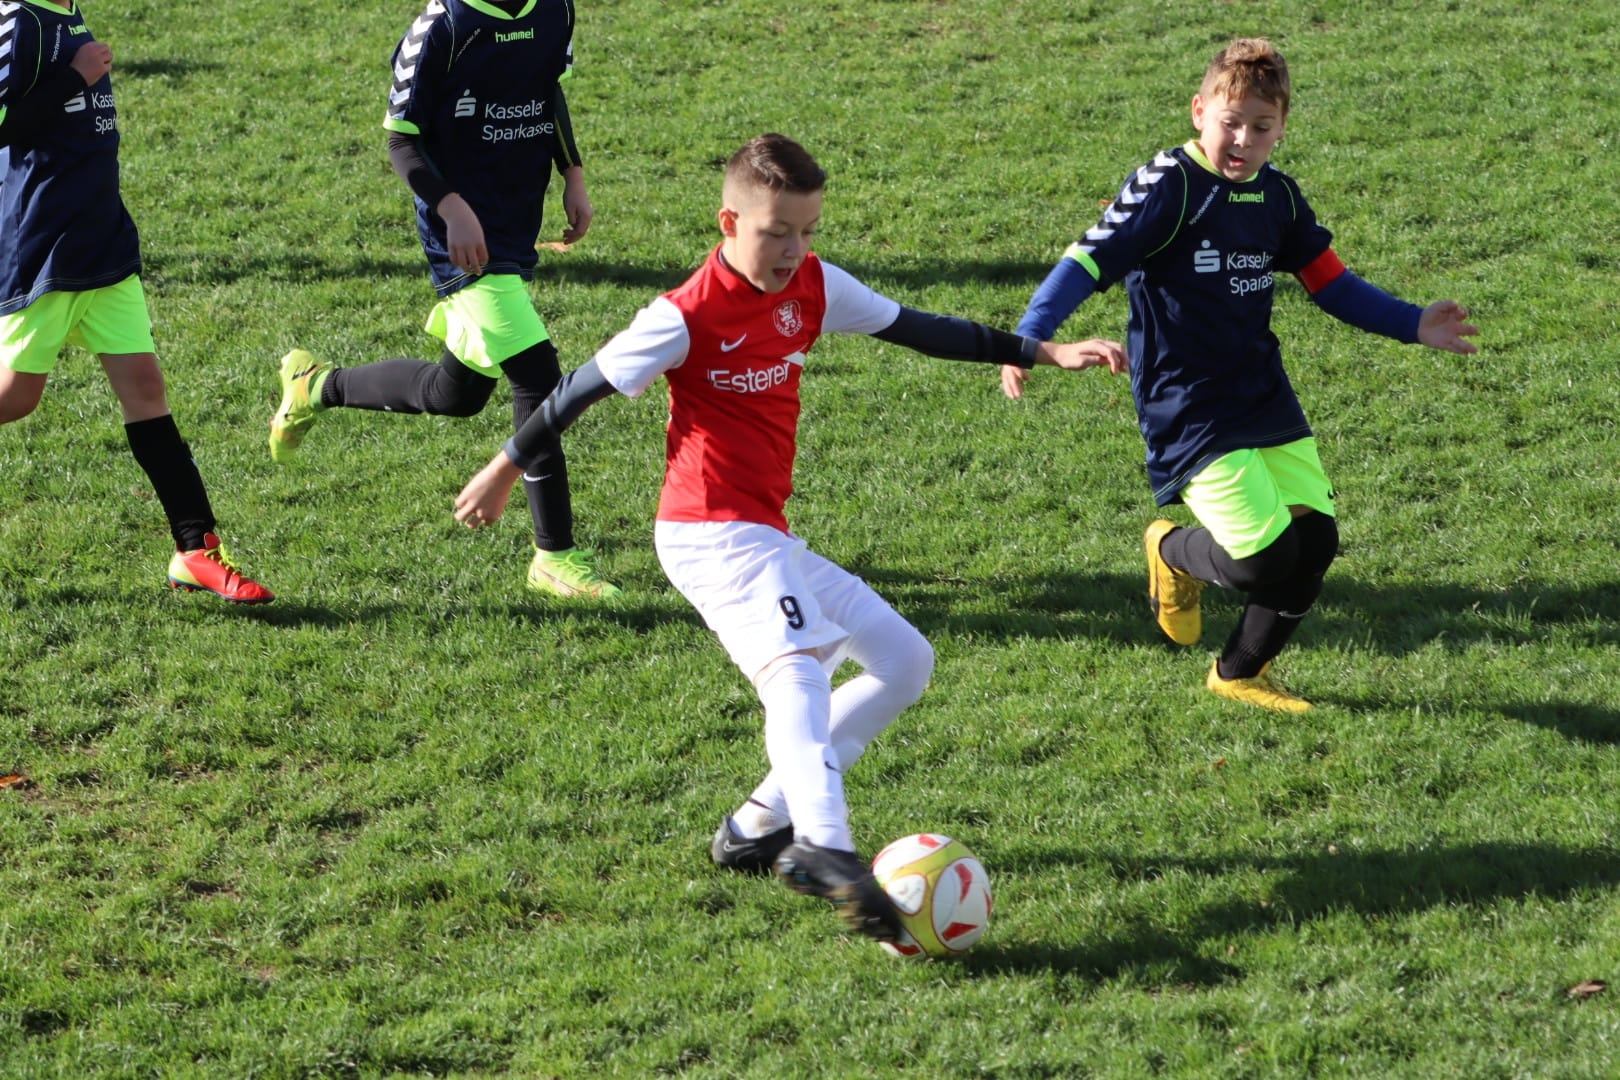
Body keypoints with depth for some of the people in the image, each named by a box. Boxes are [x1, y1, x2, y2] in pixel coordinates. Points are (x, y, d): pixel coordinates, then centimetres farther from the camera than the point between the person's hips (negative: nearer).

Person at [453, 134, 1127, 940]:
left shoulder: (813, 287, 7)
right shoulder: (689, 316, -13)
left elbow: (914, 329, 14)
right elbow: (585, 388, -4)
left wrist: (1045, 353, 12)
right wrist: (507, 469, 5)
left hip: (768, 540, 9)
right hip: (714, 532, -9)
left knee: (906, 663, 11)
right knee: (798, 667, -31)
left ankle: (760, 826, 5)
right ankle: (826, 852, -52)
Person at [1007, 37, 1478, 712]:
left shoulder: (1277, 195, 7)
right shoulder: (1167, 187, -13)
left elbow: (1331, 284, 17)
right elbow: (1090, 261, -20)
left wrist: (1414, 326, 9)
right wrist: (1029, 339, -33)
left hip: (1264, 395, 7)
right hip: (1188, 409, -7)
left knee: (1315, 539, 1)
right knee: (1264, 556, -17)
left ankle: (1240, 674, 23)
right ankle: (1176, 553, 20)